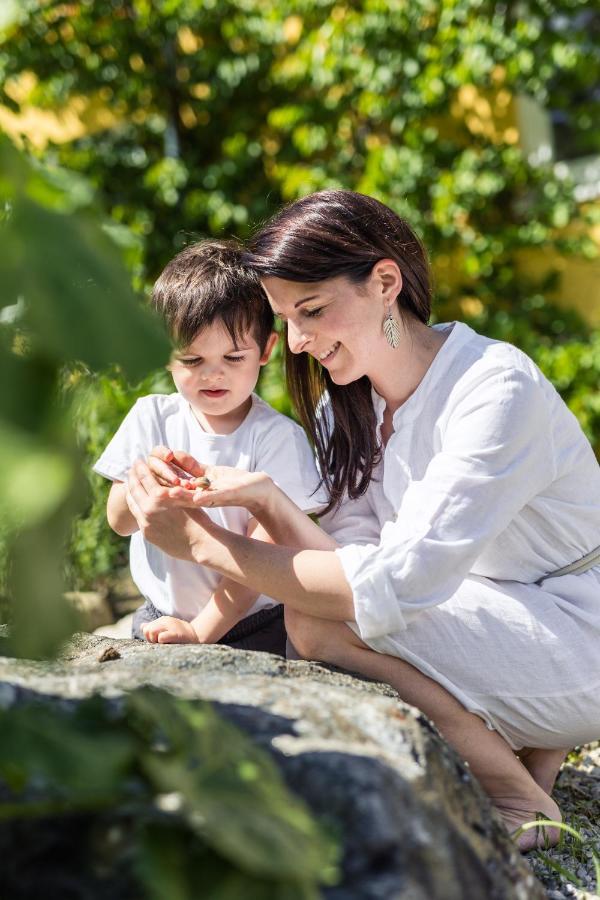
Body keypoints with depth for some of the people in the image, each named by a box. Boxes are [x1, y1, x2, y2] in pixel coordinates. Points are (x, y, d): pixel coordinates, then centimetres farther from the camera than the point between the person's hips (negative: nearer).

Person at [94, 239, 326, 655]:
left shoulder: (277, 437, -8)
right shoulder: (151, 416, 3)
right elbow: (119, 522, 4)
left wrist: (201, 631, -17)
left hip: (249, 629, -3)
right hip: (160, 620, 3)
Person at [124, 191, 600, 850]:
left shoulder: (497, 389, -24)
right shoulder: (343, 412, 1)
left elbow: (397, 583, -31)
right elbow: (353, 560, -8)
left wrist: (204, 543, -30)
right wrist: (265, 502, -25)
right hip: (488, 627, 8)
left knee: (318, 616, -23)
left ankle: (520, 803, -7)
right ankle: (528, 742, 5)